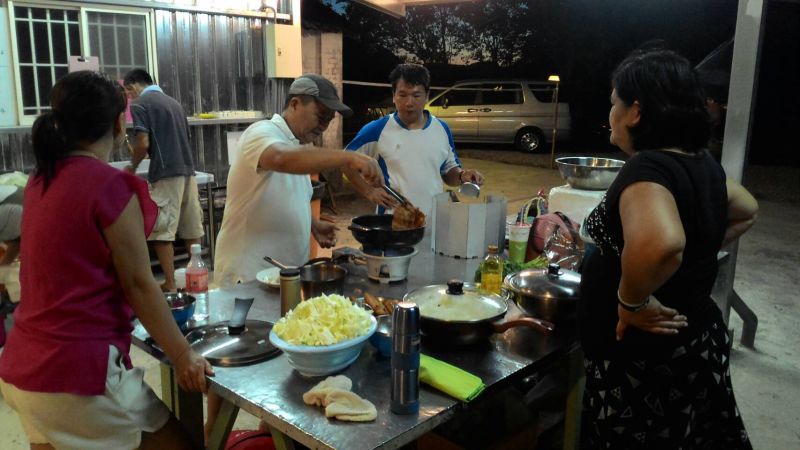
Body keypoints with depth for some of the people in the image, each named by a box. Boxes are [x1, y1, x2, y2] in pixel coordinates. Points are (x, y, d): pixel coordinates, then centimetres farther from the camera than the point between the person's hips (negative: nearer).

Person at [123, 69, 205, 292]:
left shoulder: (139, 104, -3)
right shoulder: (173, 102, 19)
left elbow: (143, 143, -12)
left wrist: (132, 166, 5)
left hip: (166, 174, -7)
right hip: (187, 170, 7)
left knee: (162, 232, -2)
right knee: (191, 230, 11)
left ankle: (170, 285, 0)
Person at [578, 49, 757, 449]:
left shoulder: (647, 168, -25)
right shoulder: (700, 163, 3)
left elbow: (659, 243, -46)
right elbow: (746, 211, 22)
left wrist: (632, 301, -29)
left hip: (645, 359, -9)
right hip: (695, 342, 9)